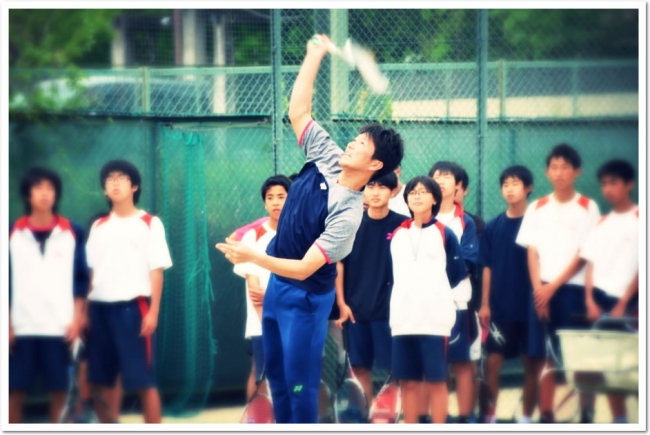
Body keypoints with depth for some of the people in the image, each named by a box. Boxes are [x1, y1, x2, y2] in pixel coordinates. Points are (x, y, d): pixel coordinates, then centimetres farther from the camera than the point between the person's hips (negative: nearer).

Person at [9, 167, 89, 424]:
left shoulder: (72, 233, 5)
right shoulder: (13, 233, 5)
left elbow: (80, 279, 7)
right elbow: (5, 281, 6)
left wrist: (76, 320, -1)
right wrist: (7, 324, 0)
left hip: (60, 327, 0)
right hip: (22, 327, 0)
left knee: (59, 390, 2)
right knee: (15, 390, 0)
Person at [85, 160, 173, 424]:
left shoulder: (149, 224, 2)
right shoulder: (98, 227, 16)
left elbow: (157, 270, -2)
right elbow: (90, 272, 15)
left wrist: (153, 312, -10)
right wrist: (84, 311, 7)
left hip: (134, 307, -5)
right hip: (100, 308, 5)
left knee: (144, 380, -5)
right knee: (101, 380, 5)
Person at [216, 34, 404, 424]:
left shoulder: (348, 214, -27)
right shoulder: (327, 160, -6)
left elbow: (304, 268, -30)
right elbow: (298, 110, 1)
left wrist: (253, 257, -39)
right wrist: (316, 54, -4)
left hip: (305, 297, -8)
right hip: (276, 285, 8)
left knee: (300, 383, -4)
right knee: (276, 374, 15)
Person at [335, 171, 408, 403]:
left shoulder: (402, 225, -3)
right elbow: (339, 265, 5)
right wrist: (341, 303, -1)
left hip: (389, 308, -2)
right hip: (356, 308, 3)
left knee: (394, 366, -1)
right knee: (360, 366, 8)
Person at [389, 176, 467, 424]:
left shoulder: (444, 234, 1)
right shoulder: (397, 235, 12)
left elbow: (458, 272, 4)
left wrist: (434, 290, 8)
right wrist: (409, 292, 10)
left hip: (435, 317, -4)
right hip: (403, 317, 4)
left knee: (436, 380, -3)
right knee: (408, 381, 6)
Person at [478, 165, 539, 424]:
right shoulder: (493, 227, 5)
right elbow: (487, 268, 6)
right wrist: (485, 304, 2)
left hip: (531, 307, -2)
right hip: (500, 308, 2)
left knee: (531, 363, 4)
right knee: (493, 361, -1)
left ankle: (526, 419, 13)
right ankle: (489, 417, 7)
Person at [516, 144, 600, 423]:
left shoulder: (587, 208, 1)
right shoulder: (537, 209, 11)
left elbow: (583, 255, -4)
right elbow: (532, 253, 8)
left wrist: (553, 287, -10)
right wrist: (538, 288, -7)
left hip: (573, 289, -3)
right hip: (542, 291, 3)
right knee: (543, 357, 0)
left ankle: (586, 414, 2)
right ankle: (546, 416, 5)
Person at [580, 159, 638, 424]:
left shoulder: (640, 220, -3)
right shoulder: (602, 223, 13)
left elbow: (643, 267, -8)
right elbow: (591, 264, 11)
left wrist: (623, 304, -13)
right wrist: (590, 301, -2)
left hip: (629, 303, -5)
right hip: (601, 300, 5)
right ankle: (619, 422, 9)